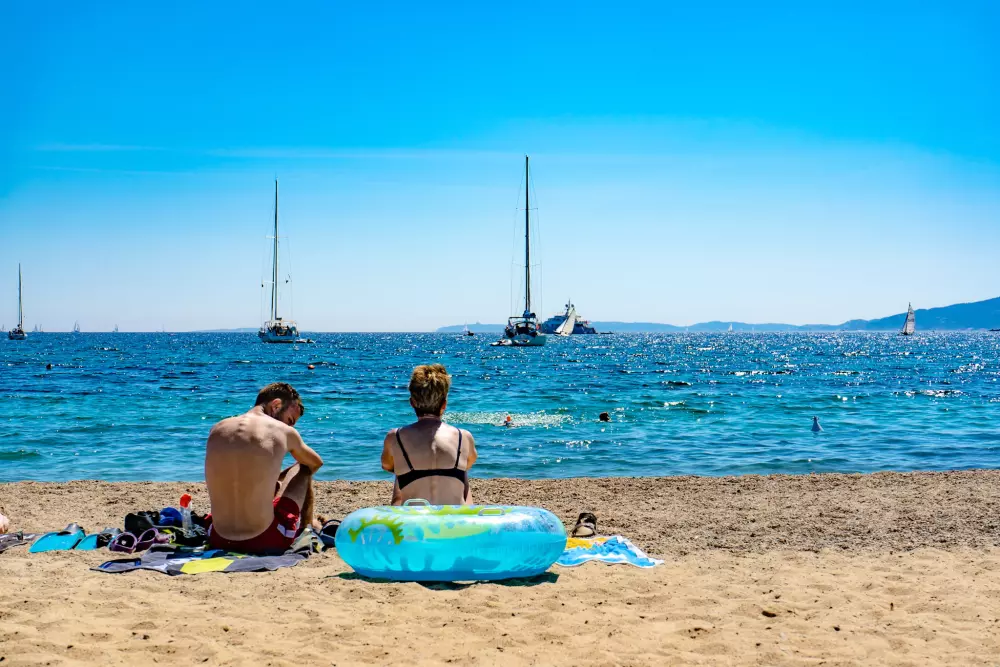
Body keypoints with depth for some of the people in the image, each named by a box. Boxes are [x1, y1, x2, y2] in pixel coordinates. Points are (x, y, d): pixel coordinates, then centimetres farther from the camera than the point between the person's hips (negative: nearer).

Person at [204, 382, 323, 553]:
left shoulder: (217, 429, 4)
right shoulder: (284, 432, -4)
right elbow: (316, 463, 19)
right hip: (266, 541, -4)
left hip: (219, 540, 4)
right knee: (303, 470, 23)